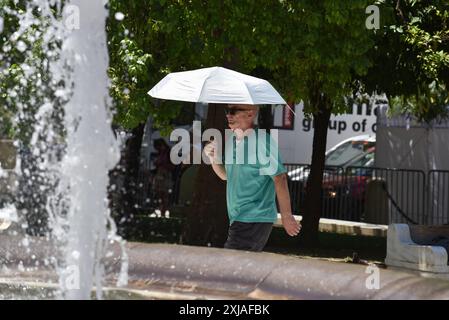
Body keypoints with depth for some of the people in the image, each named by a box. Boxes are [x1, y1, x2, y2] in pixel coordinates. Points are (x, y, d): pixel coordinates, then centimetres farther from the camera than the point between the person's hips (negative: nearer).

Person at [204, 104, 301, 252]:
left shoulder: (261, 142, -16)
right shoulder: (230, 140, 10)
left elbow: (279, 178, -16)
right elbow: (226, 175, 22)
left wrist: (286, 216, -14)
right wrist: (213, 158, 2)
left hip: (253, 220, -9)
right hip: (238, 218, 9)